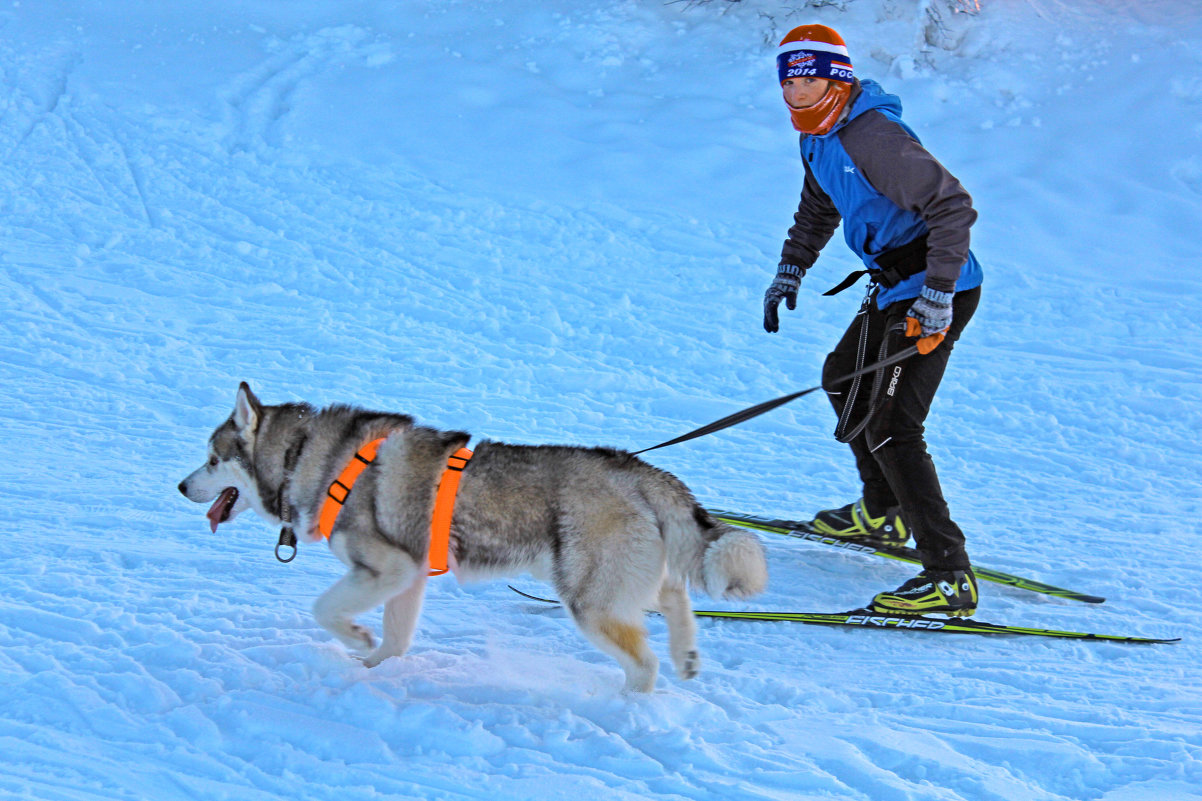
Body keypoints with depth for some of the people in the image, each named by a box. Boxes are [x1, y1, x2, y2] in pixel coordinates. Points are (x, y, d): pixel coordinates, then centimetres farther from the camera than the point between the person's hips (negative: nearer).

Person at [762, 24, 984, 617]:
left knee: (888, 427, -17)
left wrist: (936, 295, -30)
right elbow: (818, 211, 28)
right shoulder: (819, 138, 9)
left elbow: (952, 207, -27)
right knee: (842, 380, 29)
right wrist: (790, 271, 17)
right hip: (895, 288, 11)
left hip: (936, 292, -11)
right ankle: (883, 514, 46)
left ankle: (950, 576, -21)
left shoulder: (872, 136, -24)